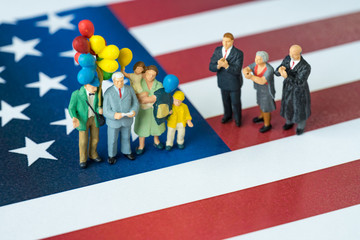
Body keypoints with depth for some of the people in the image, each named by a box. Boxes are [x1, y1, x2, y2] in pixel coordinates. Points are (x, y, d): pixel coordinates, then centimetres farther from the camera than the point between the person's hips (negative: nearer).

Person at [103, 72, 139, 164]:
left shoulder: (130, 89, -12)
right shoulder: (108, 93, -19)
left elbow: (135, 104, -7)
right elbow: (106, 111, -18)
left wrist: (133, 112, -29)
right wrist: (114, 115, -38)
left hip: (127, 120, 2)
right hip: (113, 121, -2)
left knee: (126, 137, 24)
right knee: (112, 139, 16)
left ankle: (126, 152, 48)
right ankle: (112, 155, 40)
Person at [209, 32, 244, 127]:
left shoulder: (238, 53, -24)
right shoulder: (217, 50, -11)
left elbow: (237, 70, -29)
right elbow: (211, 67, -12)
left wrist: (226, 66, -45)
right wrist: (218, 66, -35)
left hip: (234, 84, -4)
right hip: (223, 82, 4)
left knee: (235, 102, 16)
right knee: (226, 101, 25)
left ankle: (237, 118, 44)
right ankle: (228, 115, 53)